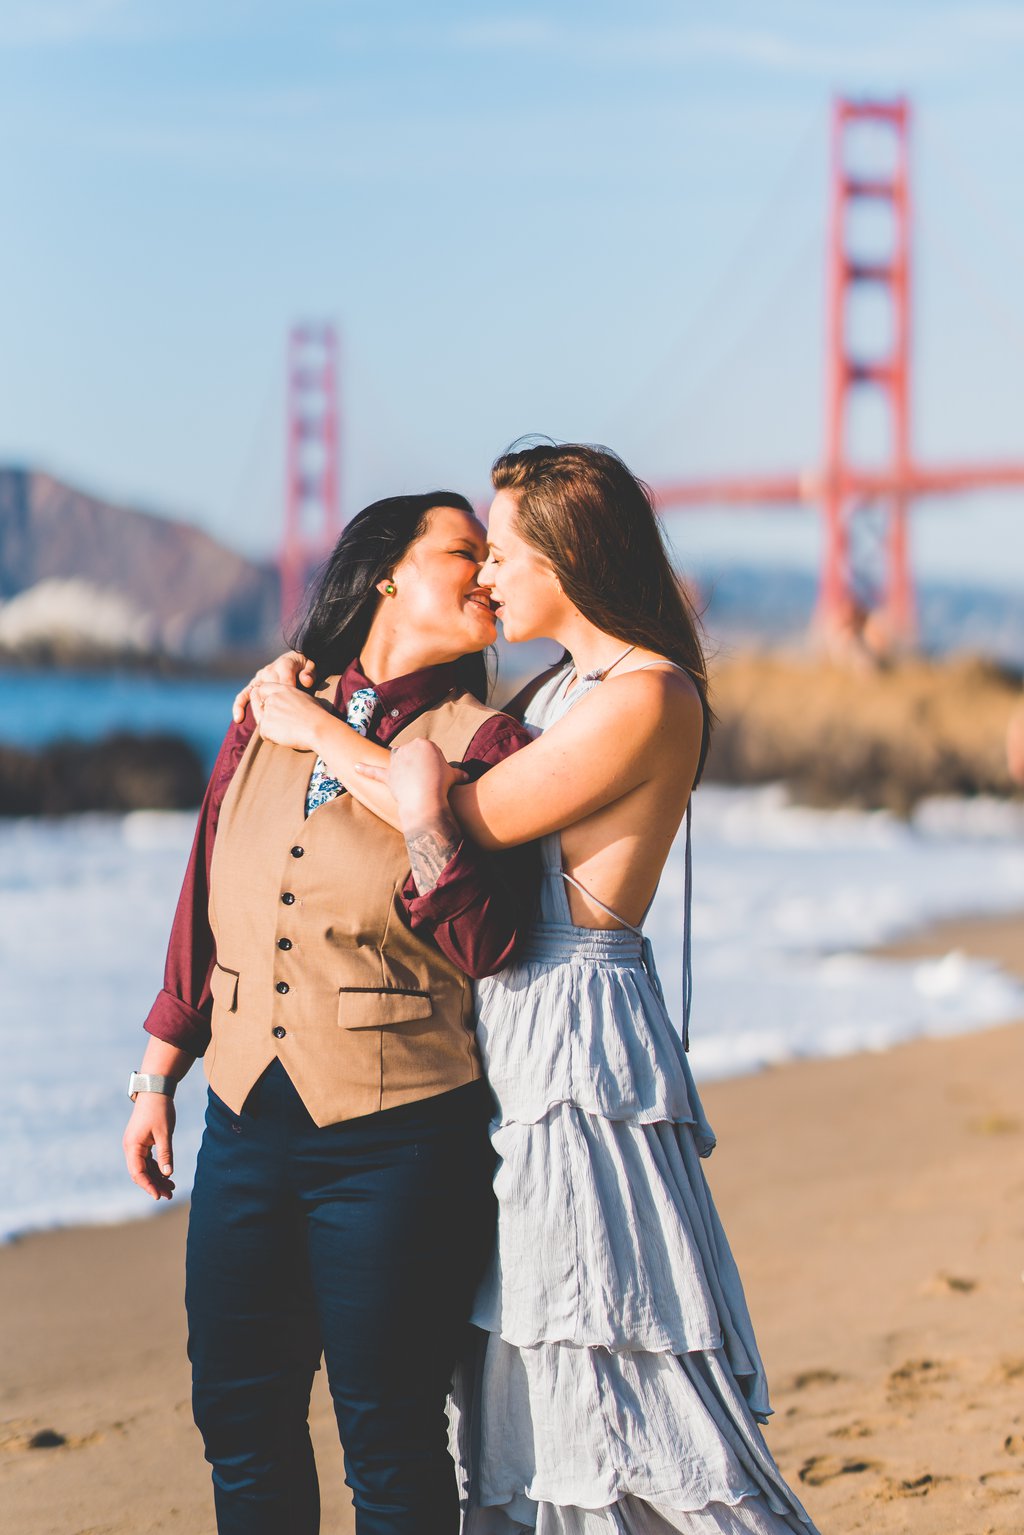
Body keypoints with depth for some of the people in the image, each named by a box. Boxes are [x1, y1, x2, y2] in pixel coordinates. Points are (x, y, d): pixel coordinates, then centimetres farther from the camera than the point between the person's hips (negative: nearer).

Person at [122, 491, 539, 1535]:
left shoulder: (478, 743, -1)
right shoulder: (267, 720, 9)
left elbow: (484, 946, -12)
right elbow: (201, 910, 15)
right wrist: (157, 1076, 16)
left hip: (396, 1141, -4)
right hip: (247, 1121, 4)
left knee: (387, 1436, 1)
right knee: (239, 1415, 10)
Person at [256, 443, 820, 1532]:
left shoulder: (647, 698, -15)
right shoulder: (559, 689, 16)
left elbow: (462, 818, -17)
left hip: (580, 1043, -9)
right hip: (511, 1035, 10)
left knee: (626, 1378, -7)